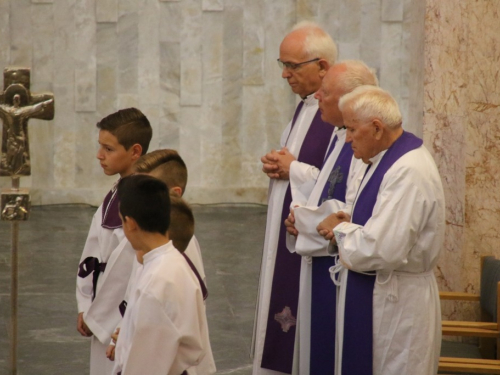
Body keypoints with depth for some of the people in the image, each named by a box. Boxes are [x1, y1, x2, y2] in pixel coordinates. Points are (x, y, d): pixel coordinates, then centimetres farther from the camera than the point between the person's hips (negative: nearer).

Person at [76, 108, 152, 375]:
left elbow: (124, 266, -20)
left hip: (125, 322, -9)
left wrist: (94, 316, -10)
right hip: (104, 318, 9)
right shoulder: (116, 195, 7)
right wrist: (86, 308, 5)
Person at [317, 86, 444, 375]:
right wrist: (349, 224, 0)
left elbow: (383, 248, -29)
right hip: (376, 295, 10)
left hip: (396, 304, -10)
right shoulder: (390, 159, 9)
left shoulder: (409, 172, -24)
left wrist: (341, 229, -12)